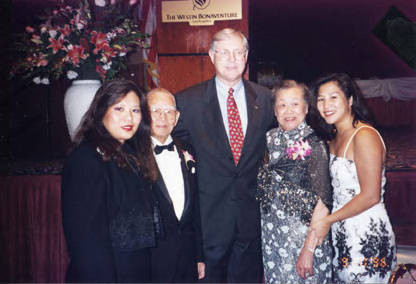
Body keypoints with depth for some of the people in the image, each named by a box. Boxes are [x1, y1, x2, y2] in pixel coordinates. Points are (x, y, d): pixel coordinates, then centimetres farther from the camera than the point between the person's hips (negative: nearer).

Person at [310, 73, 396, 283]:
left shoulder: (364, 136, -16)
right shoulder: (335, 138, 11)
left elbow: (371, 196, -20)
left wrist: (327, 221, -14)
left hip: (367, 238, -8)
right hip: (342, 236, 8)